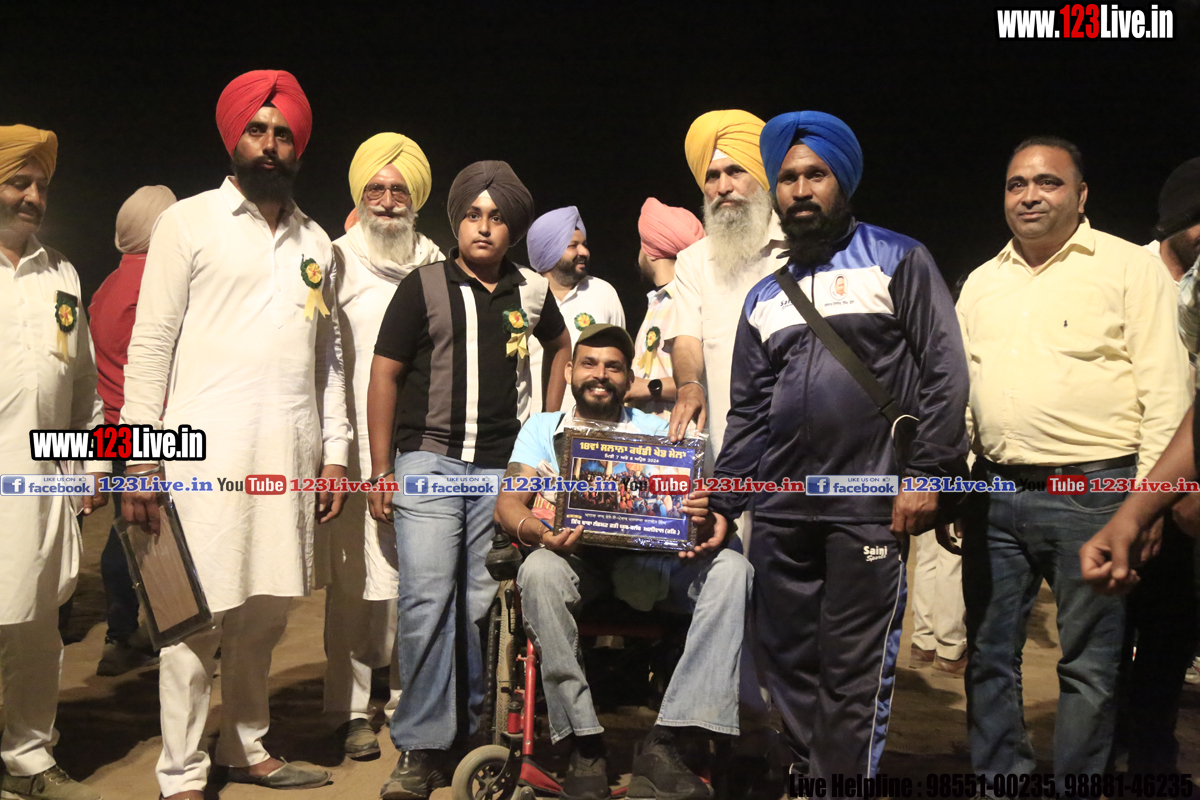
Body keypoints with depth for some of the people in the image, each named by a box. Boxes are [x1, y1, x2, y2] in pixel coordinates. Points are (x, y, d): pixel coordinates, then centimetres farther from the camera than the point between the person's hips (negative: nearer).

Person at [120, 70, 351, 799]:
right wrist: (139, 458, -7)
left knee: (267, 609, 10)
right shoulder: (191, 222, 3)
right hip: (206, 447, -4)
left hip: (289, 451, 4)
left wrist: (334, 451, 11)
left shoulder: (316, 241, 16)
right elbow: (151, 344, -1)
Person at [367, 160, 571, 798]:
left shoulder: (531, 291, 10)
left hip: (505, 469, 2)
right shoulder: (424, 286, 2)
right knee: (427, 601, -7)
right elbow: (384, 373, 1)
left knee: (484, 604, 6)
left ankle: (474, 733, 21)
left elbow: (561, 345, 29)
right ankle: (422, 746, 6)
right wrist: (380, 470, -3)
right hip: (429, 461, -2)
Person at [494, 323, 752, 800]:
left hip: (648, 565, 2)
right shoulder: (544, 428, 16)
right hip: (573, 558, -1)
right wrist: (539, 533, -23)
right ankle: (584, 744, -24)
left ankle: (663, 743, -27)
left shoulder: (655, 430, 19)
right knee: (538, 571, -35)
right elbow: (508, 503, 1)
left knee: (731, 569, -25)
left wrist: (706, 517, -22)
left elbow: (691, 500, 5)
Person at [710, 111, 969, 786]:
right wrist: (721, 503, 10)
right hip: (780, 510, 5)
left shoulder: (899, 261, 4)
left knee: (855, 668, -1)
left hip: (869, 508, -5)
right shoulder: (764, 298, 18)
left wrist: (925, 474, -12)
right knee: (788, 661, 10)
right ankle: (808, 776, 25)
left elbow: (945, 370, -3)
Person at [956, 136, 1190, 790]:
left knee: (1088, 664, 5)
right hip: (995, 492, 5)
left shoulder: (1130, 267, 0)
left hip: (1090, 492, -5)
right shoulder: (982, 282, 15)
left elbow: (1165, 389, -5)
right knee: (989, 654, 12)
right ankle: (998, 780, 27)